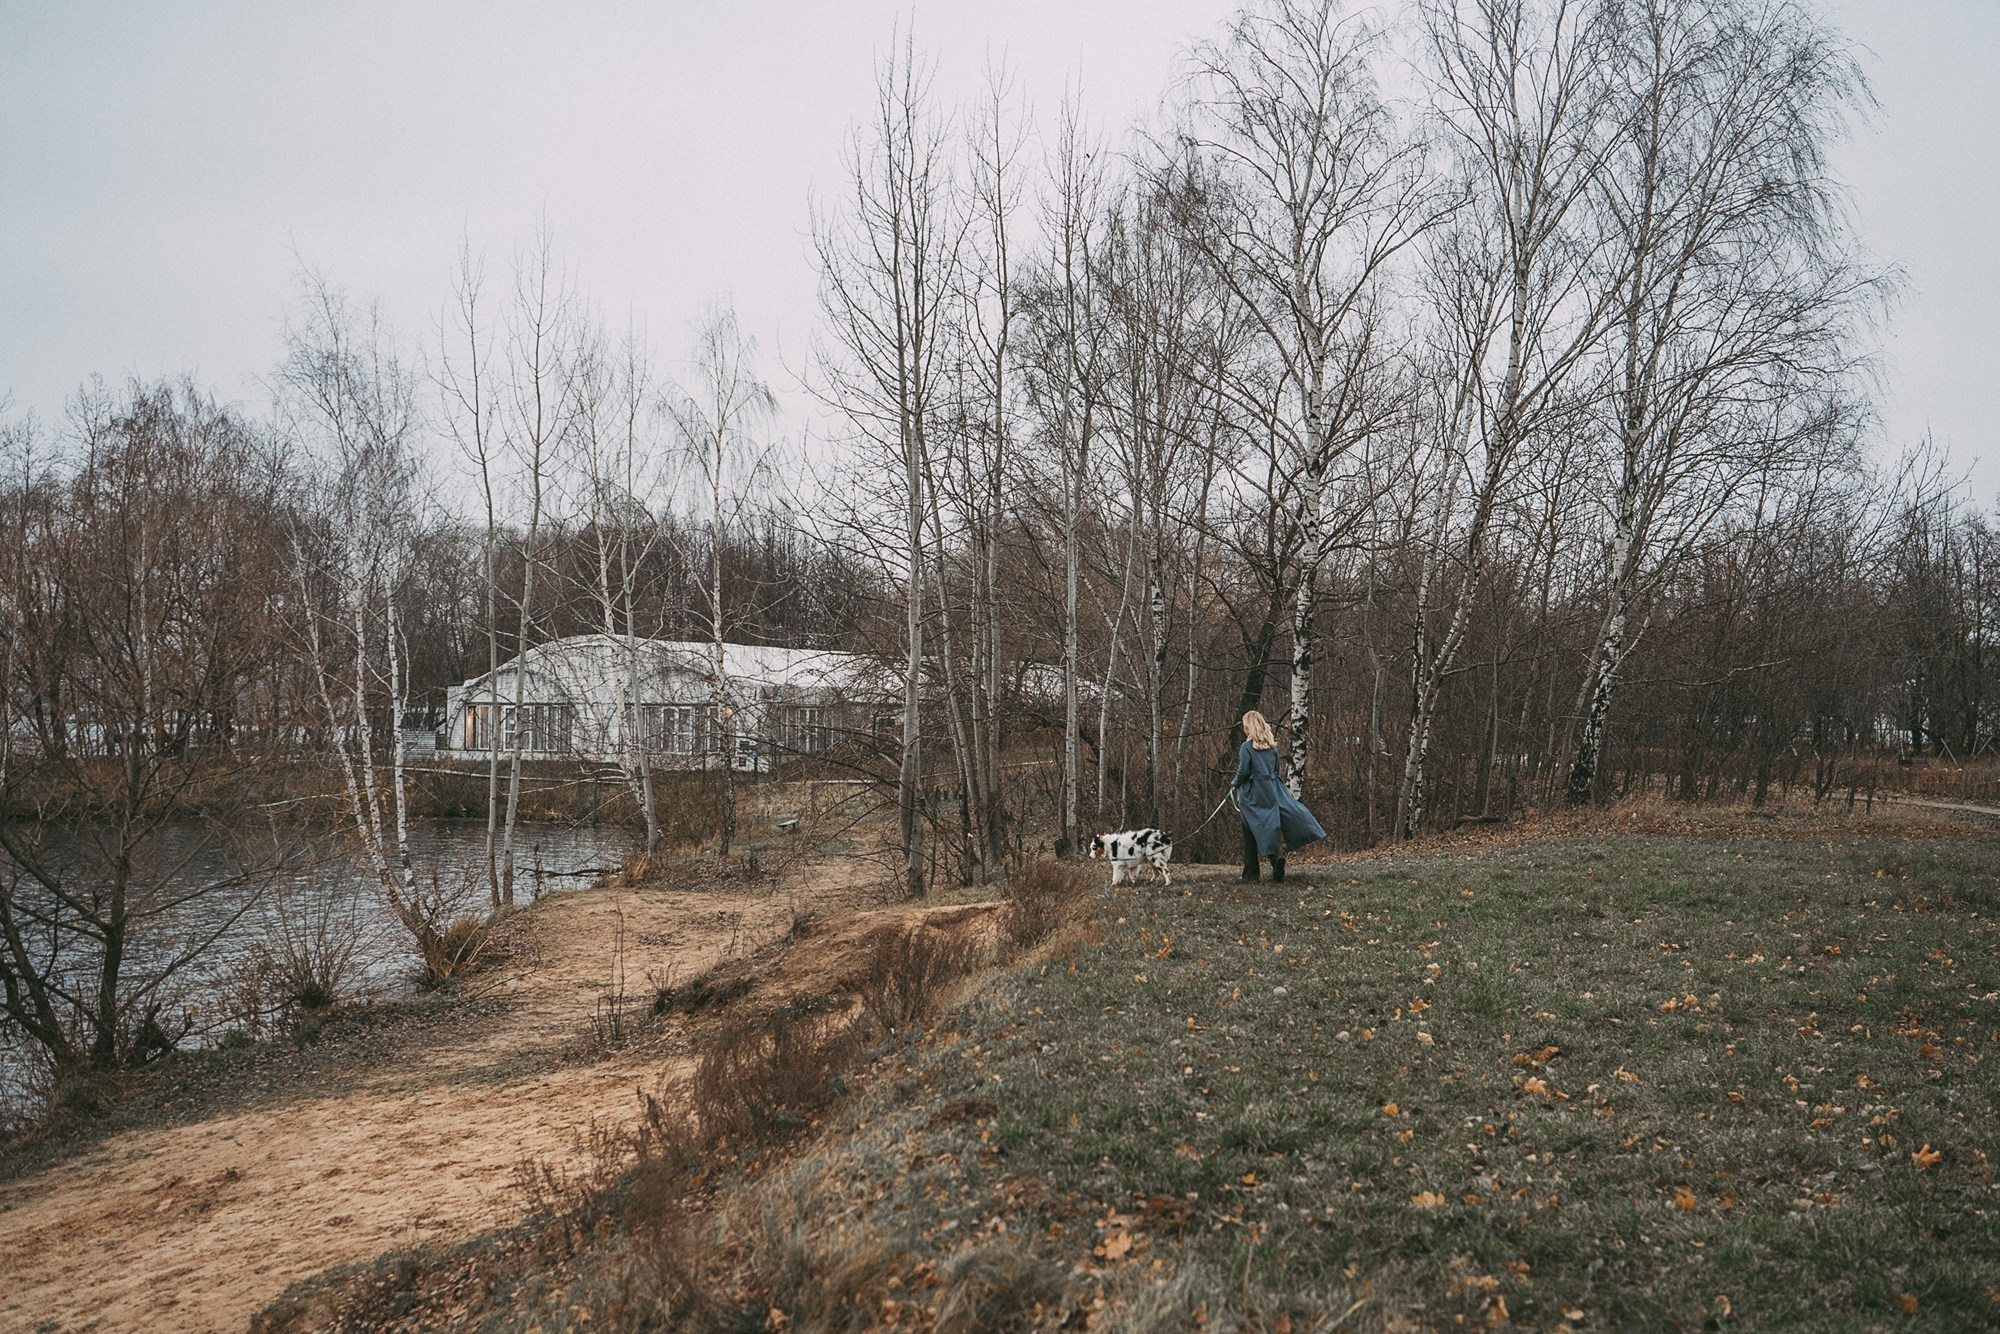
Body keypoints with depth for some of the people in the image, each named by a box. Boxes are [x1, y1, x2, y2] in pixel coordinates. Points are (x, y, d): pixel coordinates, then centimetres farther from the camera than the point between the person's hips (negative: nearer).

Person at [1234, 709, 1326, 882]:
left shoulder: (1247, 747, -11)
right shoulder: (1272, 746, 8)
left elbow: (1243, 772, -15)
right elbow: (1276, 769, 14)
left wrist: (1236, 784, 3)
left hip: (1252, 795, -5)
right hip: (1272, 790, 5)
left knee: (1250, 835, 3)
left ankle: (1251, 873, 6)